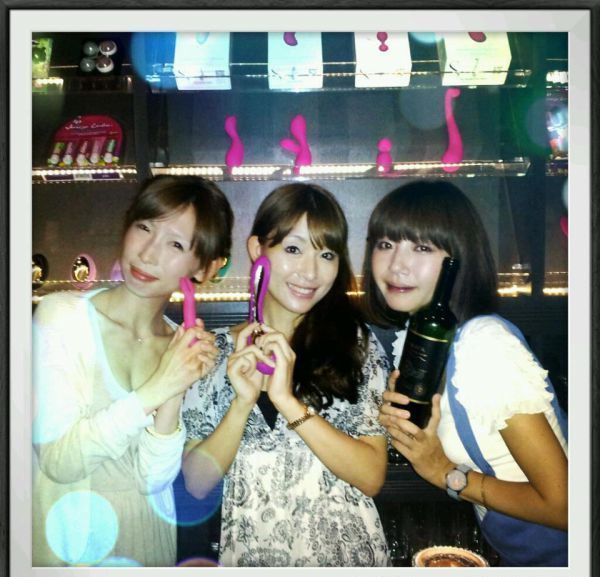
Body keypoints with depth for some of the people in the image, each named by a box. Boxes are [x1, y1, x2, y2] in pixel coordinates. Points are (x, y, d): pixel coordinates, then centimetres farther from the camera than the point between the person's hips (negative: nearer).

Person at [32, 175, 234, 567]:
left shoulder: (185, 345, -5)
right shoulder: (62, 314, -14)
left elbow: (153, 479, -11)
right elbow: (58, 461, -19)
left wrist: (176, 396, -25)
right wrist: (155, 390, -26)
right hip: (65, 546, -2)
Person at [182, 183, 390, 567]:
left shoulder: (356, 343, -5)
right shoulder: (216, 350, -2)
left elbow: (372, 477, -10)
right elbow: (197, 483, -4)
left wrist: (287, 401, -20)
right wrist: (243, 402, -18)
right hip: (247, 550, 2)